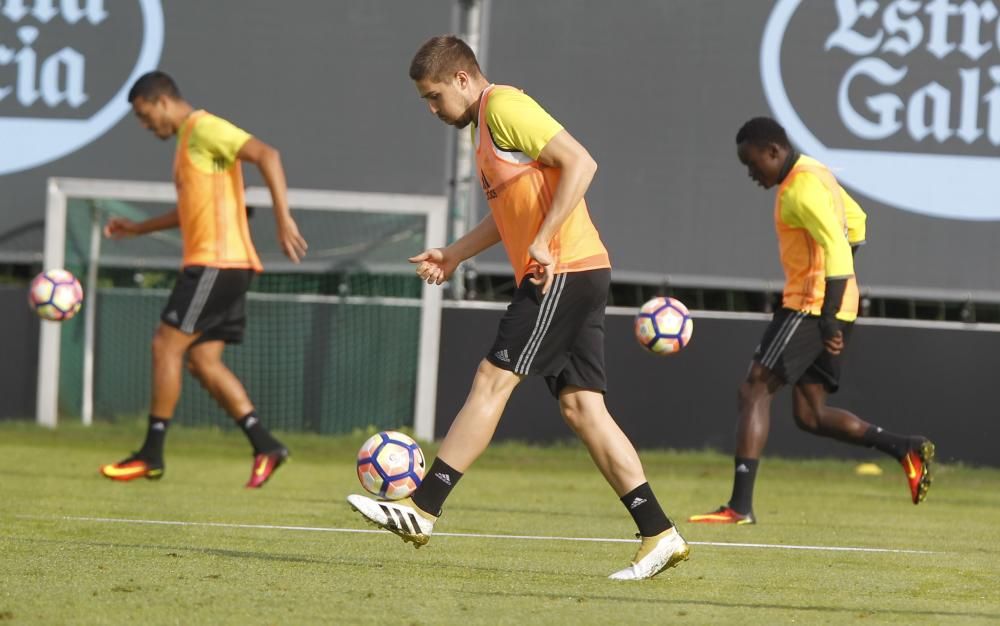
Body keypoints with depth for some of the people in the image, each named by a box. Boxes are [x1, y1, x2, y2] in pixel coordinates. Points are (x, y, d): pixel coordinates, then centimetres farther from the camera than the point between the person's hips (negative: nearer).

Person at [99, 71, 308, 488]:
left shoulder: (204, 129, -9)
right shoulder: (187, 140, 22)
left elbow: (266, 155, -22)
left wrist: (283, 218, -30)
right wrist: (137, 229, 29)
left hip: (216, 261, -10)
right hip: (216, 264, 10)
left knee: (166, 345, -8)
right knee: (203, 360, 5)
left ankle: (151, 454, -4)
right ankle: (264, 445, 0)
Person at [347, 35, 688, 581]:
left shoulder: (505, 107, -9)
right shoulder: (485, 123, 22)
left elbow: (579, 163, -19)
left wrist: (543, 243, -23)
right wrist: (453, 255, 20)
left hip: (564, 271, -10)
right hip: (568, 276, 10)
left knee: (492, 379, -9)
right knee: (580, 406, 4)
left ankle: (421, 510, -9)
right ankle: (659, 535, 0)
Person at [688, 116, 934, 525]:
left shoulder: (801, 188, -15)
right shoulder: (813, 174, 16)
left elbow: (837, 246, -24)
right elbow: (855, 220, 29)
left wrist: (828, 317, -29)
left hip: (811, 307, -10)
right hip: (827, 307, 10)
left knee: (754, 390, -10)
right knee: (810, 417, 11)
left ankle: (740, 506, -16)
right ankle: (905, 449, 7)